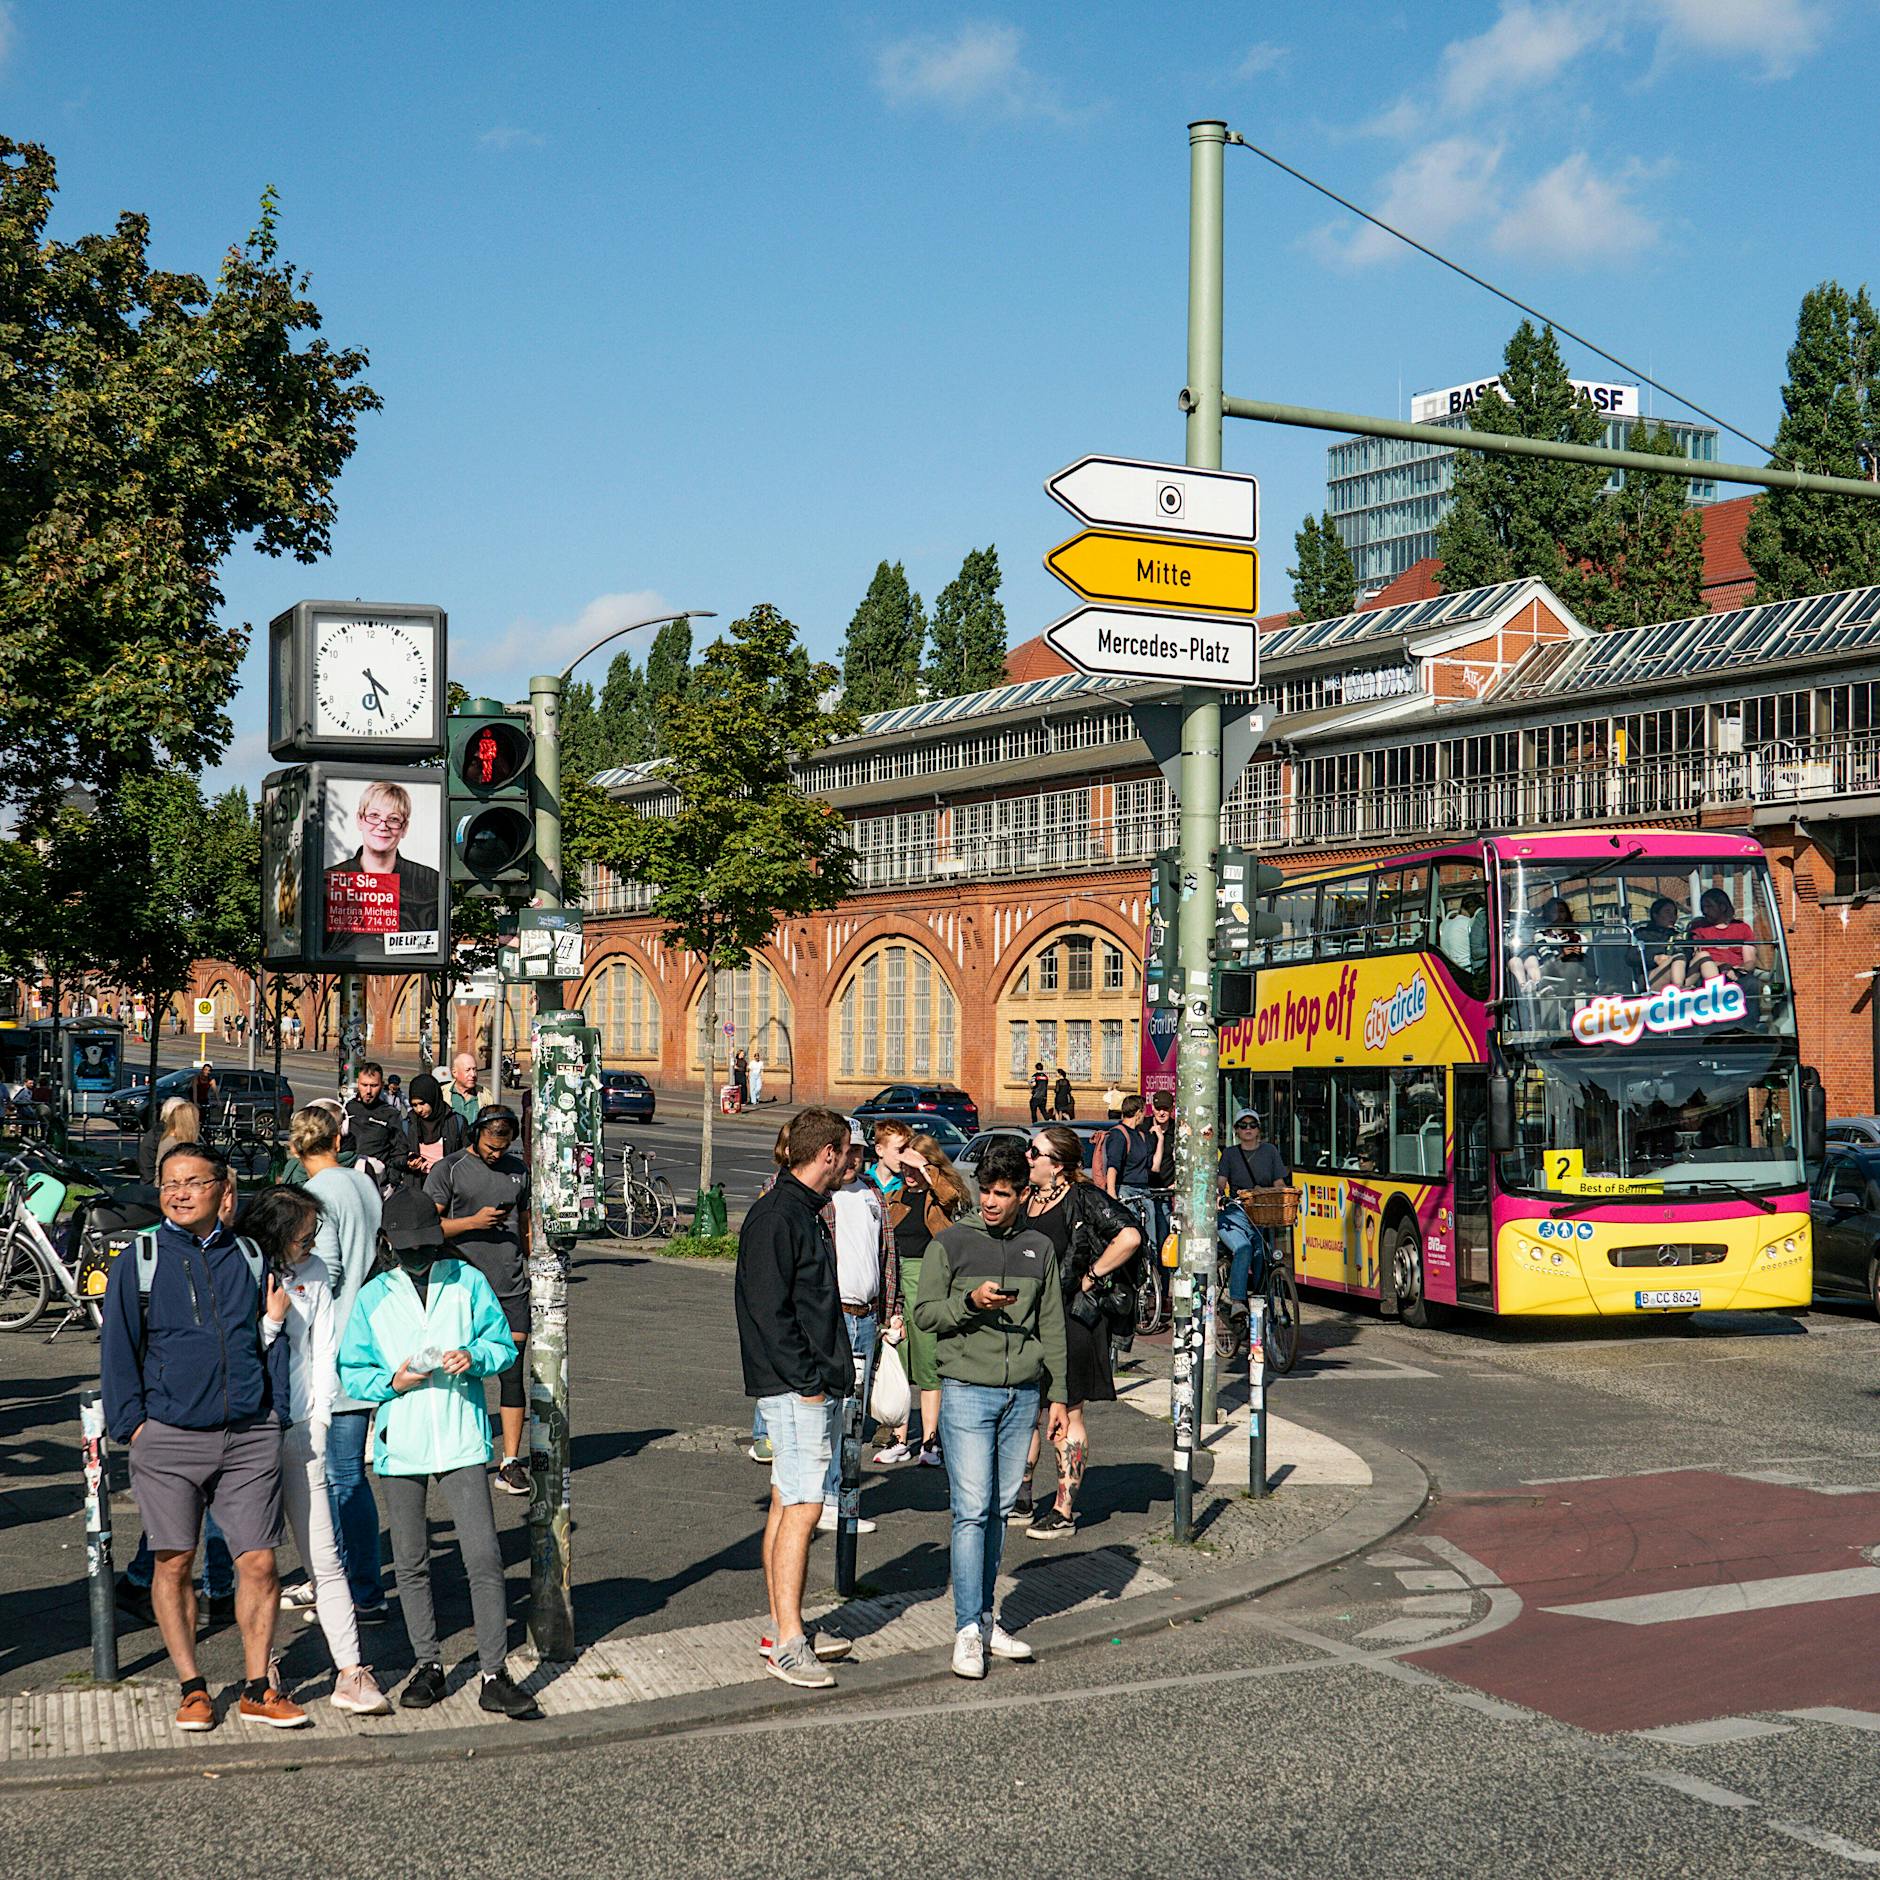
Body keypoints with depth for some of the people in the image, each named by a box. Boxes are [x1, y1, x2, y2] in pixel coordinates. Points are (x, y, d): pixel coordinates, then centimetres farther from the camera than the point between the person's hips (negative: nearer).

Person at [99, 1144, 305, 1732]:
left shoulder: (250, 1258, 10)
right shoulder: (139, 1262, 3)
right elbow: (118, 1348, 5)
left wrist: (275, 1413, 8)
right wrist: (132, 1421, -2)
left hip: (249, 1437, 1)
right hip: (168, 1439, -1)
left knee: (259, 1562, 0)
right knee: (174, 1563, 3)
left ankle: (258, 1688, 10)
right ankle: (192, 1688, 16)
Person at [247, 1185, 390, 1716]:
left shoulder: (313, 1273, 8)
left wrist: (319, 1419, 7)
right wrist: (271, 1319, -14)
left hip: (299, 1431, 3)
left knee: (323, 1557, -2)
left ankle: (351, 1672, -2)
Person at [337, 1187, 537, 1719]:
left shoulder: (468, 1282, 5)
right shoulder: (373, 1297, 6)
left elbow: (504, 1346, 8)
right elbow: (350, 1372, 6)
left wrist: (474, 1356, -13)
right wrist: (392, 1381, -12)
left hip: (461, 1440, -1)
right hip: (400, 1444, 1)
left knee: (484, 1558, -8)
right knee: (411, 1562, 9)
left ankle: (495, 1675, -3)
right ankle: (427, 1666, 24)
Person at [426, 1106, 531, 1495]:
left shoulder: (517, 1170, 14)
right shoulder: (448, 1170, -1)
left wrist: (531, 1267, 16)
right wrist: (474, 1221, -14)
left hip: (512, 1288, 3)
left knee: (512, 1372, -1)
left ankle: (510, 1463, 1)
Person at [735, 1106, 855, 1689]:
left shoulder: (804, 1212, 16)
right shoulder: (776, 1216, -15)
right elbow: (766, 1308, -20)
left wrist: (829, 1374, 16)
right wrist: (806, 1379, -19)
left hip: (814, 1384, 10)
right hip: (793, 1386, -10)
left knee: (788, 1505, 13)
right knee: (802, 1508, -10)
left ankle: (786, 1628, 19)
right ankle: (787, 1645, -9)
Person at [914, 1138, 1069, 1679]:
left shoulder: (1040, 1249, 11)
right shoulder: (950, 1243, 1)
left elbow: (1052, 1327, 15)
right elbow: (924, 1312, -1)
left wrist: (1057, 1395, 11)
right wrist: (970, 1301, -18)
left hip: (1023, 1395, 4)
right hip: (967, 1391, -4)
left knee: (1001, 1509, 8)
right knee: (971, 1510, -9)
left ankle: (986, 1619, 16)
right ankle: (968, 1631, -7)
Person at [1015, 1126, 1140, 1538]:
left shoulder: (1084, 1199, -12)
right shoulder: (1026, 1201, 10)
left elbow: (1129, 1237, -22)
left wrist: (1090, 1278, -16)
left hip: (1071, 1321, -7)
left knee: (1067, 1416, 1)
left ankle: (1064, 1512, 8)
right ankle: (1019, 1498, 25)